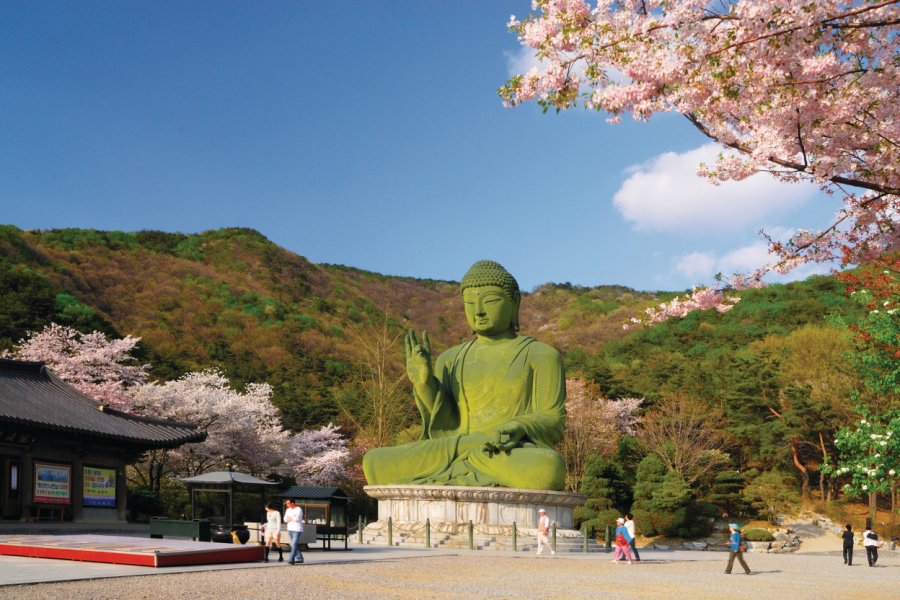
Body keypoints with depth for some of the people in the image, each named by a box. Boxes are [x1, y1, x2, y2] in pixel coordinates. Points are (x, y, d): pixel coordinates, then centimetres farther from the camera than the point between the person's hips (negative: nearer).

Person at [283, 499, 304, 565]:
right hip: (290, 529, 8)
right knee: (293, 545, 10)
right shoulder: (288, 510, 12)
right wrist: (292, 518, -13)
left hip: (297, 530, -8)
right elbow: (285, 519, 6)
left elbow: (297, 518, -22)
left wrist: (290, 518, -5)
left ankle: (291, 559, -21)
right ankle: (299, 558, 19)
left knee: (294, 545, -15)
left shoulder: (299, 510, -10)